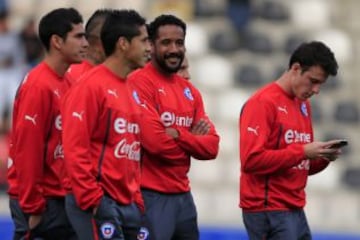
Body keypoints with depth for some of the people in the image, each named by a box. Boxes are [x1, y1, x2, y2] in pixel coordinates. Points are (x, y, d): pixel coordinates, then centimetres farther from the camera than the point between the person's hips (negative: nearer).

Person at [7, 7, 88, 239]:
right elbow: (27, 148, -18)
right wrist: (33, 207, -17)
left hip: (61, 200, 8)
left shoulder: (65, 83, 11)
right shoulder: (39, 85, -15)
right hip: (42, 203, -8)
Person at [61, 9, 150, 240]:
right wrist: (92, 201, -18)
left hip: (128, 205, 8)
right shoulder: (91, 86, -9)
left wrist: (137, 200, 12)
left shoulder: (129, 91, 17)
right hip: (103, 204, -8)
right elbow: (75, 149, -15)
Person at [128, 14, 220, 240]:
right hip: (151, 196, -9)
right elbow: (154, 141, -21)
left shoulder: (190, 91, 15)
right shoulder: (140, 83, -11)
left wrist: (178, 135, -12)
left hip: (183, 195, 9)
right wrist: (192, 139, -3)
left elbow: (211, 146, 6)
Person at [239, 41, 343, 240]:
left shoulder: (303, 105, 15)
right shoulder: (263, 103, -11)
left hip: (295, 210, 9)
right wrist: (302, 152, -20)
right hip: (268, 212, -9)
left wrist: (322, 157, -1)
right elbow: (251, 159, -20)